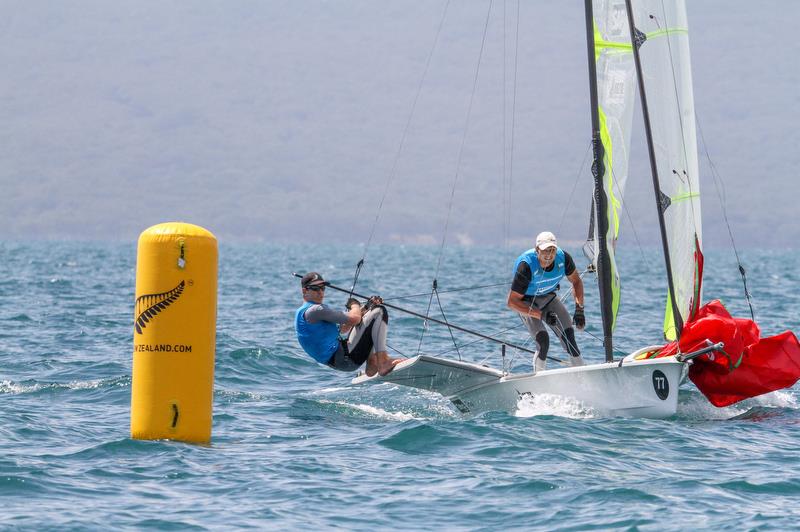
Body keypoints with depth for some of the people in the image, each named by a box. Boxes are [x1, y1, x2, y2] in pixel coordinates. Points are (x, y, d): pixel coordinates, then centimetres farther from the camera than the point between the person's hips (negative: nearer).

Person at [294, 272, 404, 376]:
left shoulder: (301, 312, 21)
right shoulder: (314, 310, -14)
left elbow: (341, 329, 21)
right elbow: (354, 319, -18)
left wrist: (363, 308, 12)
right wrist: (354, 304, 6)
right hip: (344, 359, -11)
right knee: (379, 312, -10)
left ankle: (372, 364, 16)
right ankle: (383, 363, -18)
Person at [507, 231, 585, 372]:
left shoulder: (563, 258, -21)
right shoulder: (526, 266, -34)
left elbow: (576, 281, 0)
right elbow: (511, 302, -29)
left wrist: (579, 309, -11)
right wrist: (541, 315, -34)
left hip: (548, 297, 4)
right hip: (527, 302, -4)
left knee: (569, 336, -11)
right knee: (543, 340, -24)